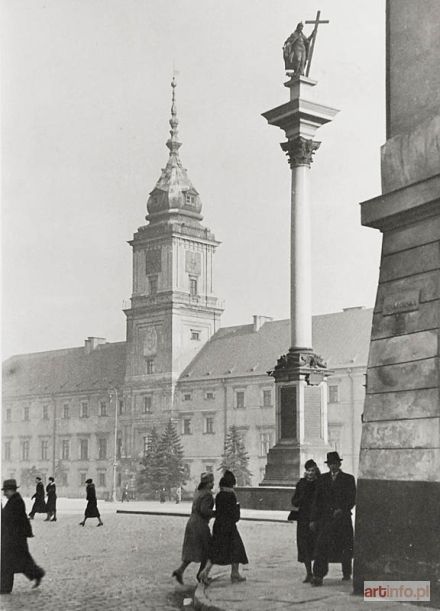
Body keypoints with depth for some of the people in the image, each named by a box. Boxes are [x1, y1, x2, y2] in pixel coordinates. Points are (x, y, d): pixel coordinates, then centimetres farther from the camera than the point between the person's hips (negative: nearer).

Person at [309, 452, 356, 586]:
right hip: (325, 518, 1)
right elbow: (316, 500, 8)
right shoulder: (322, 479, 11)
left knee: (344, 547, 9)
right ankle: (318, 576, -15)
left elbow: (352, 499, 0)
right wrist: (313, 519, 3)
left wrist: (342, 509, -17)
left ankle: (347, 573, 30)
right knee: (322, 546, -11)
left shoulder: (348, 479, 5)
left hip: (342, 517, -1)